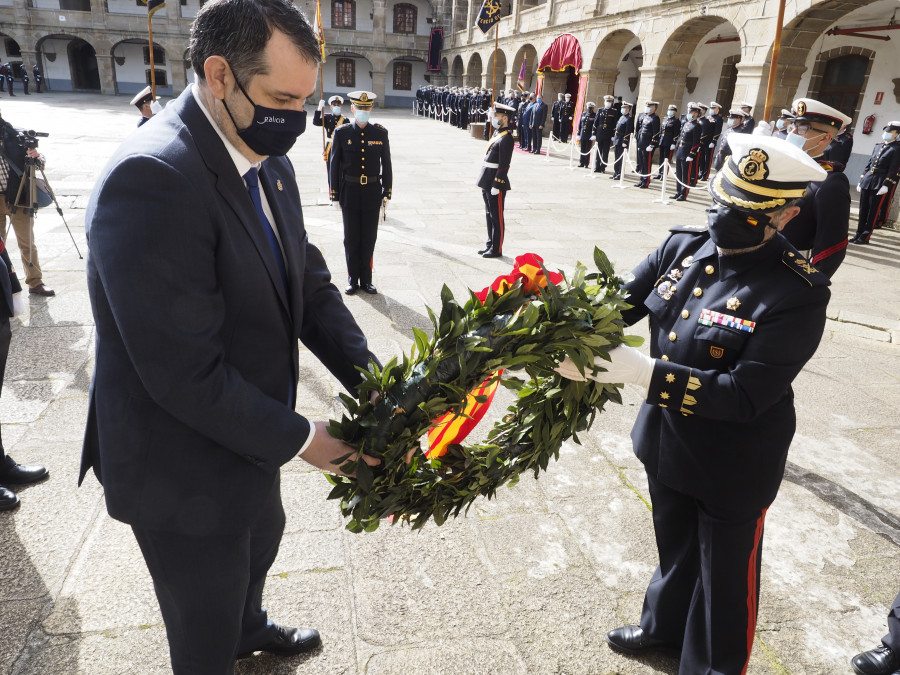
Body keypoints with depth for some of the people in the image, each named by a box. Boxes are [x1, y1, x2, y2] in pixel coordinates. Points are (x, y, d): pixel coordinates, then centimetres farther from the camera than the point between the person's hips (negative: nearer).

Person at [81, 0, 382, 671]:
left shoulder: (270, 163, -1)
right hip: (184, 471, -9)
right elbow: (187, 375, -31)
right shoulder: (151, 178, -31)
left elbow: (309, 282, 1)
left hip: (250, 432, 9)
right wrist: (299, 438, -21)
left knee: (262, 538, 36)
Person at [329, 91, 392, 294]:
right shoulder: (341, 133, 0)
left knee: (369, 239, 6)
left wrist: (386, 193, 2)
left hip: (372, 193, 1)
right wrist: (335, 195, -1)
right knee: (351, 239, 5)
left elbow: (386, 164, 6)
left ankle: (366, 280, 18)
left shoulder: (380, 133, 2)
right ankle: (353, 279, 17)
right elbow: (335, 165, 1)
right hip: (350, 192, -1)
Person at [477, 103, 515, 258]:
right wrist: (485, 182, 18)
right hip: (487, 182, 9)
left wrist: (496, 185, -21)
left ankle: (497, 249, 9)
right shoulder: (497, 133, 14)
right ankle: (490, 244, 28)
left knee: (497, 217, 0)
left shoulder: (506, 138, -16)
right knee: (489, 215, 17)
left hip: (496, 183, -9)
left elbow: (504, 165, -19)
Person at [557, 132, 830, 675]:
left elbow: (744, 395, -30)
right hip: (666, 444, 6)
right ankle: (664, 627, 58)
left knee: (725, 574, 19)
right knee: (674, 547, 30)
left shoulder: (797, 293, -25)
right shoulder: (684, 249, -8)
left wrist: (645, 371, -38)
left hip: (732, 468, -6)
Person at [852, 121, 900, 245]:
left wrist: (886, 185, -19)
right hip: (867, 181, 6)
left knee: (873, 211, 0)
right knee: (863, 210, 8)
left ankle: (865, 237, 4)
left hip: (880, 184, -6)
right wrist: (861, 180, 12)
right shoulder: (878, 146, 15)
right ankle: (859, 234, 15)